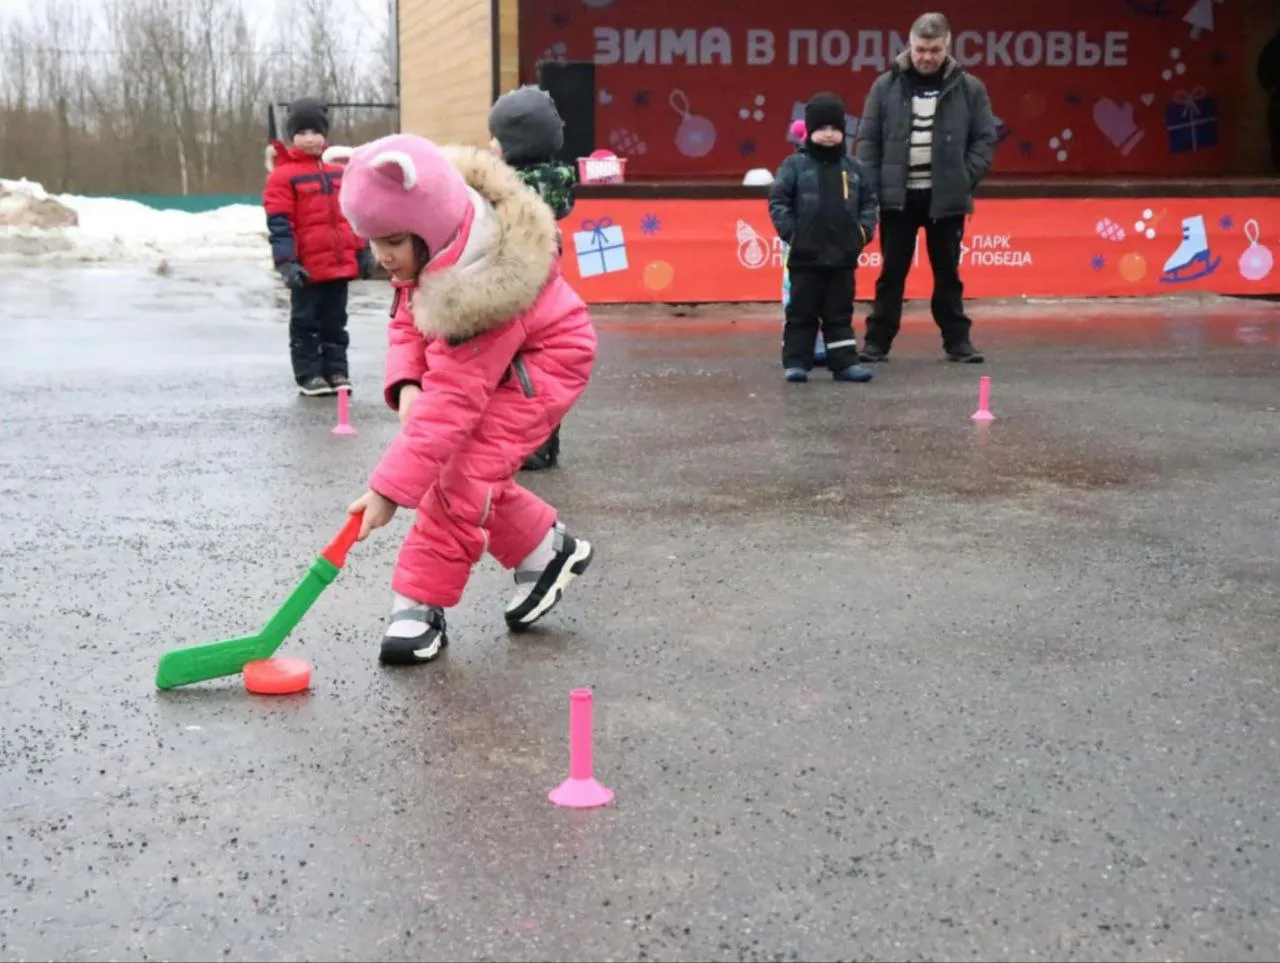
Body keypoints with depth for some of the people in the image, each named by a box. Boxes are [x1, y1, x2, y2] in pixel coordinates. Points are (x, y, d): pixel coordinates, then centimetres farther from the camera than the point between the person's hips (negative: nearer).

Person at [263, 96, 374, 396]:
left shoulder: (339, 174, 10)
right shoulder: (283, 176, -8)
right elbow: (279, 223, -11)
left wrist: (362, 252, 13)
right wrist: (286, 262, -18)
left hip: (340, 263, 5)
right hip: (307, 267, -5)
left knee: (335, 321, 13)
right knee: (305, 322, 6)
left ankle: (336, 371, 20)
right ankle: (308, 375, 12)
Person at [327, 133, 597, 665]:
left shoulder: (478, 294, -40)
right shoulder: (430, 244, -16)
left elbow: (451, 402, -39)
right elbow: (408, 317, -1)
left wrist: (389, 490, -39)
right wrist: (406, 382, -22)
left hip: (540, 361, -9)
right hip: (488, 356, 9)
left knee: (465, 472, -20)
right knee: (463, 469, 6)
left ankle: (419, 606, -11)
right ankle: (547, 548, 25)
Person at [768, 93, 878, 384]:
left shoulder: (853, 168, 6)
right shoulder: (795, 165, -5)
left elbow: (869, 201, 14)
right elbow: (778, 200, -5)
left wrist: (864, 229, 1)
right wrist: (789, 231, -12)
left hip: (844, 256, 3)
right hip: (805, 256, -3)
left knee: (840, 313, 9)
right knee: (801, 312, 4)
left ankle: (844, 362, 13)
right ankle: (795, 362, 9)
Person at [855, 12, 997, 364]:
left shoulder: (969, 88, 1)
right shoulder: (886, 85, 1)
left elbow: (985, 139, 3)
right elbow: (868, 140, 2)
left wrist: (965, 179, -8)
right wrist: (872, 189, -5)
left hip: (946, 197, 0)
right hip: (898, 196, 0)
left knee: (947, 272, 9)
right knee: (892, 271, 6)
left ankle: (957, 340, 17)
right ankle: (877, 341, 12)